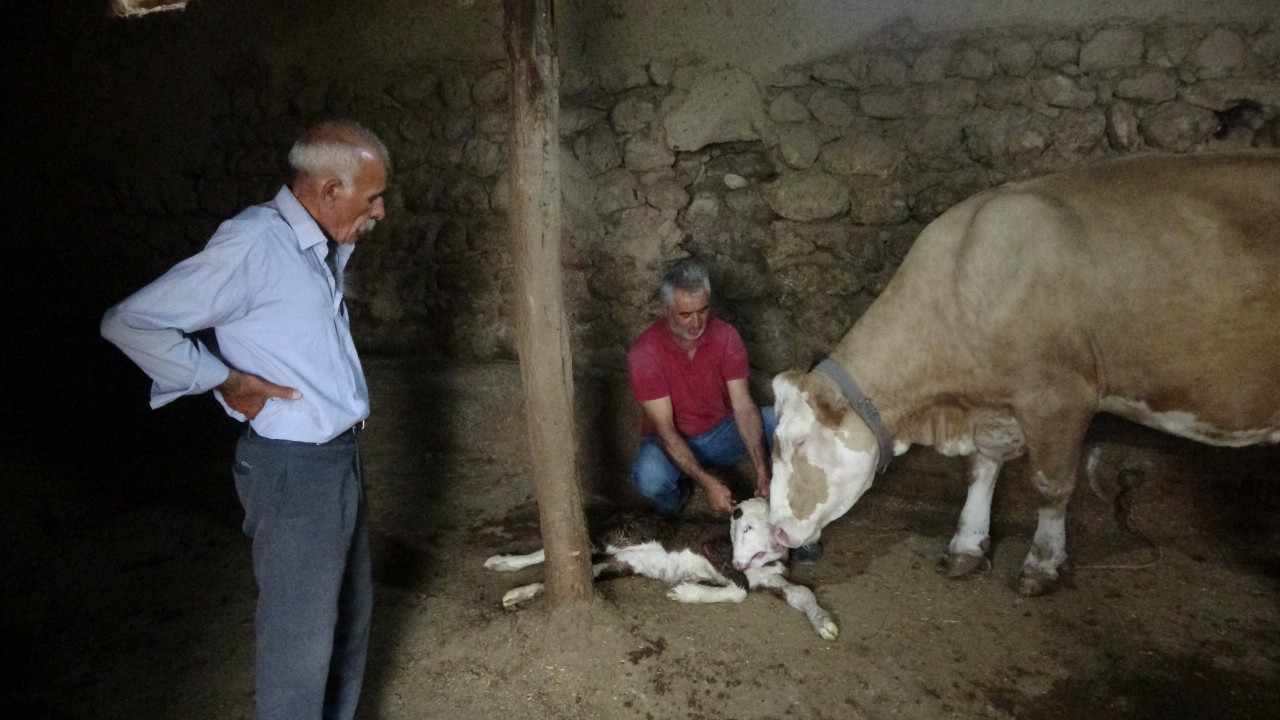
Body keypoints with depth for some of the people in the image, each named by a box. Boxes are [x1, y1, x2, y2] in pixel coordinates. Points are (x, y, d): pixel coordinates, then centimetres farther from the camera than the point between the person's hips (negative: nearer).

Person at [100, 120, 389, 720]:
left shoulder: (318, 248, 7)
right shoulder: (254, 244, -20)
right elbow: (130, 323, -18)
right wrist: (226, 383, -15)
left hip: (339, 455, 9)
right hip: (292, 467, -9)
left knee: (350, 619, 21)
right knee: (299, 641, 3)